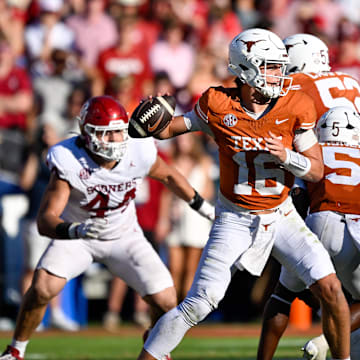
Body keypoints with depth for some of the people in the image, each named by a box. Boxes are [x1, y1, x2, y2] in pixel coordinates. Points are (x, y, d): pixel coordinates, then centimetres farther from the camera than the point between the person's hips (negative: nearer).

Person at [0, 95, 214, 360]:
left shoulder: (139, 154, -21)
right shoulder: (69, 162, -30)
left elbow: (168, 176, 3)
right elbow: (45, 220, -35)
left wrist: (203, 207, 12)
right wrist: (75, 230, -56)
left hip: (124, 237, 2)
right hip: (77, 235, -2)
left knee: (166, 302, -11)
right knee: (42, 288, -26)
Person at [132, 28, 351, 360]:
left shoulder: (295, 107, -10)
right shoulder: (219, 106, -14)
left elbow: (316, 171, -6)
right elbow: (170, 129, 2)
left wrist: (287, 156, -25)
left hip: (281, 216, 2)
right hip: (236, 219, -2)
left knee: (330, 289, -11)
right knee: (198, 305, -8)